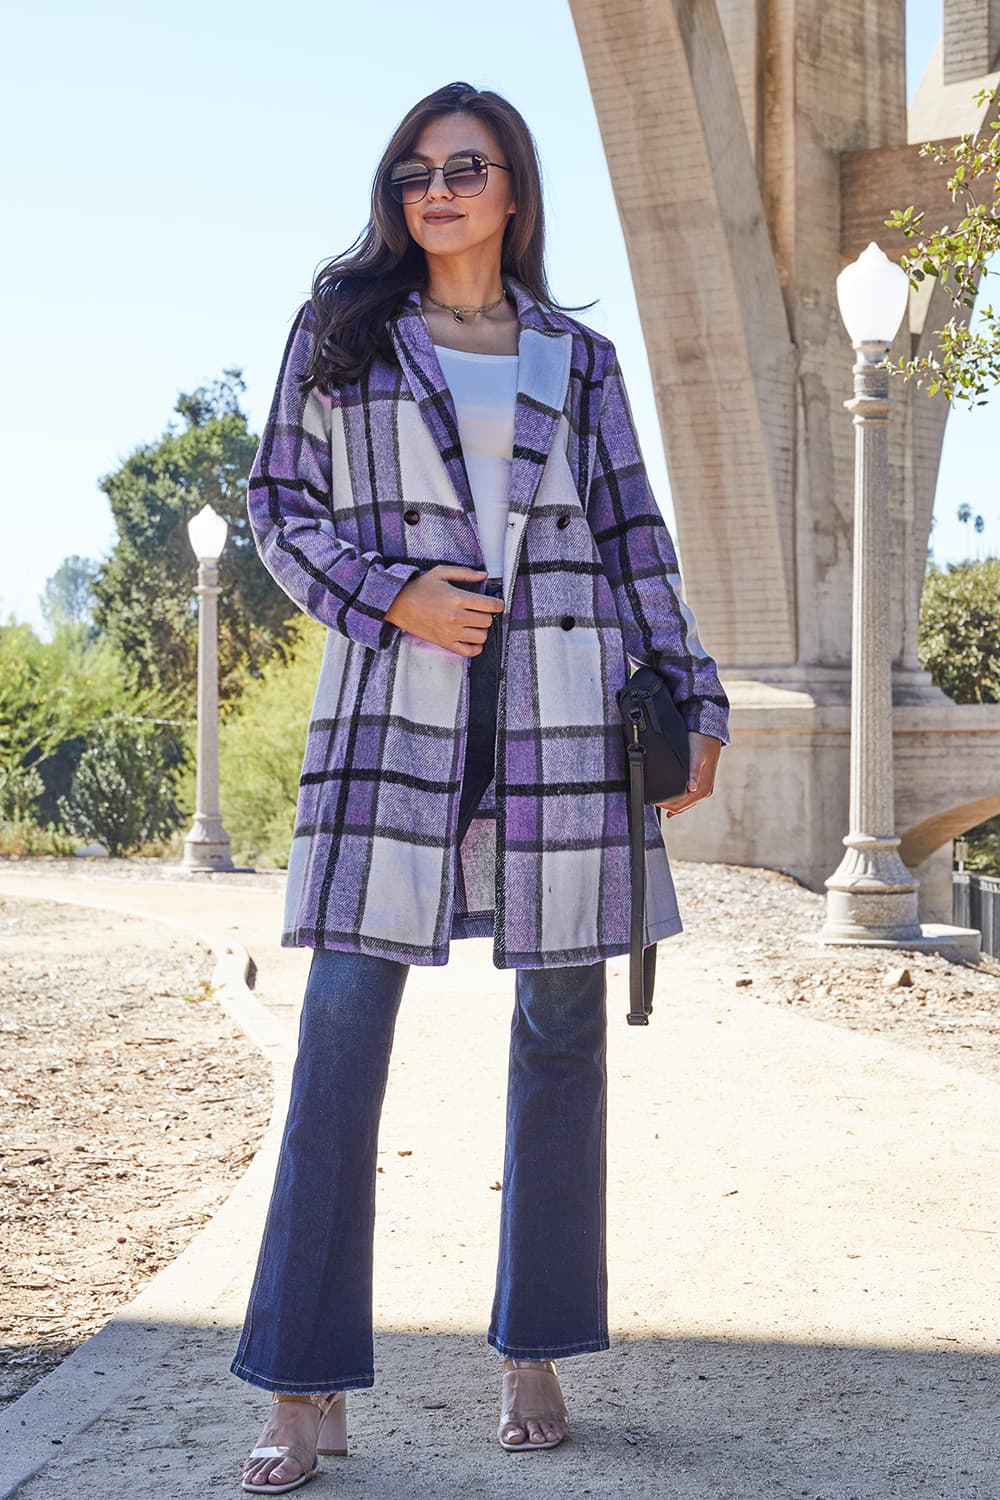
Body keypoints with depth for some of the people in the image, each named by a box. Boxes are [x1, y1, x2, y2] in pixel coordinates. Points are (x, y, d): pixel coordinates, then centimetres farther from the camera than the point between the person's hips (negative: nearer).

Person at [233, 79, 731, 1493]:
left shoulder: (579, 357, 14)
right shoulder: (339, 332, 11)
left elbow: (633, 539, 15)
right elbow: (280, 504, 8)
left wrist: (693, 699, 8)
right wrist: (395, 594, -8)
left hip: (561, 711, 2)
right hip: (395, 698, -2)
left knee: (561, 1021, 4)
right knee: (343, 1024, -9)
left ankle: (534, 1352, 17)